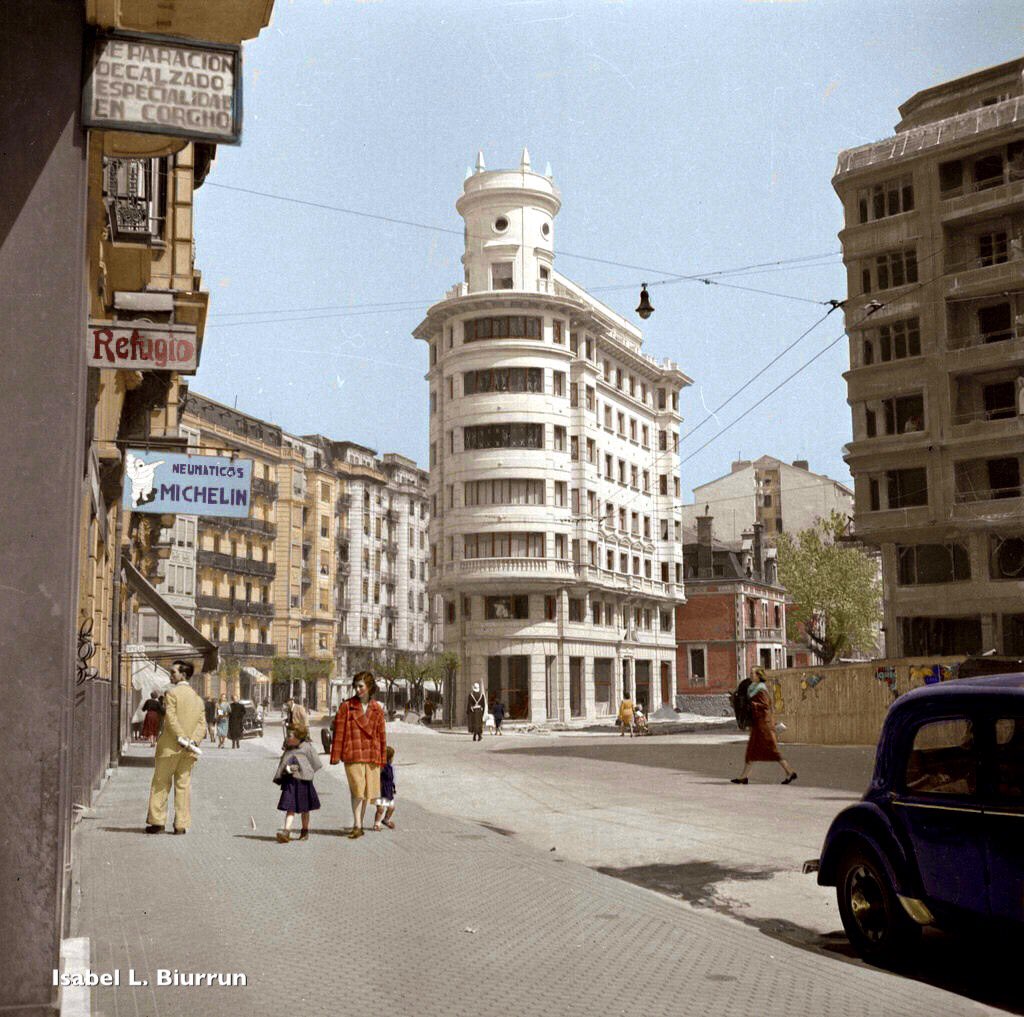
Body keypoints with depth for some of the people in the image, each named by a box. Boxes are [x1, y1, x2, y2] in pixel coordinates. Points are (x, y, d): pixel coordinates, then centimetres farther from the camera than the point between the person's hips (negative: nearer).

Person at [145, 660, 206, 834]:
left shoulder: (172, 693, -7)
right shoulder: (197, 697, 13)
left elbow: (171, 719, -18)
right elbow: (202, 724, 4)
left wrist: (182, 738, -18)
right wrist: (193, 741, -8)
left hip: (170, 746, -5)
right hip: (188, 751, 5)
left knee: (161, 784, 5)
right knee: (183, 784, 7)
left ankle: (157, 821, 5)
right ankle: (181, 824, 6)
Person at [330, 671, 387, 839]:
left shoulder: (377, 709, 7)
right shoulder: (346, 707, -1)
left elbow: (381, 735, 11)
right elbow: (339, 732, -1)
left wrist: (383, 759, 10)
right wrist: (335, 756, -4)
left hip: (372, 755, 4)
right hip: (353, 754, -3)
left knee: (367, 791, 8)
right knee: (357, 789, -12)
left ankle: (359, 824, 21)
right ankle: (357, 825, -6)